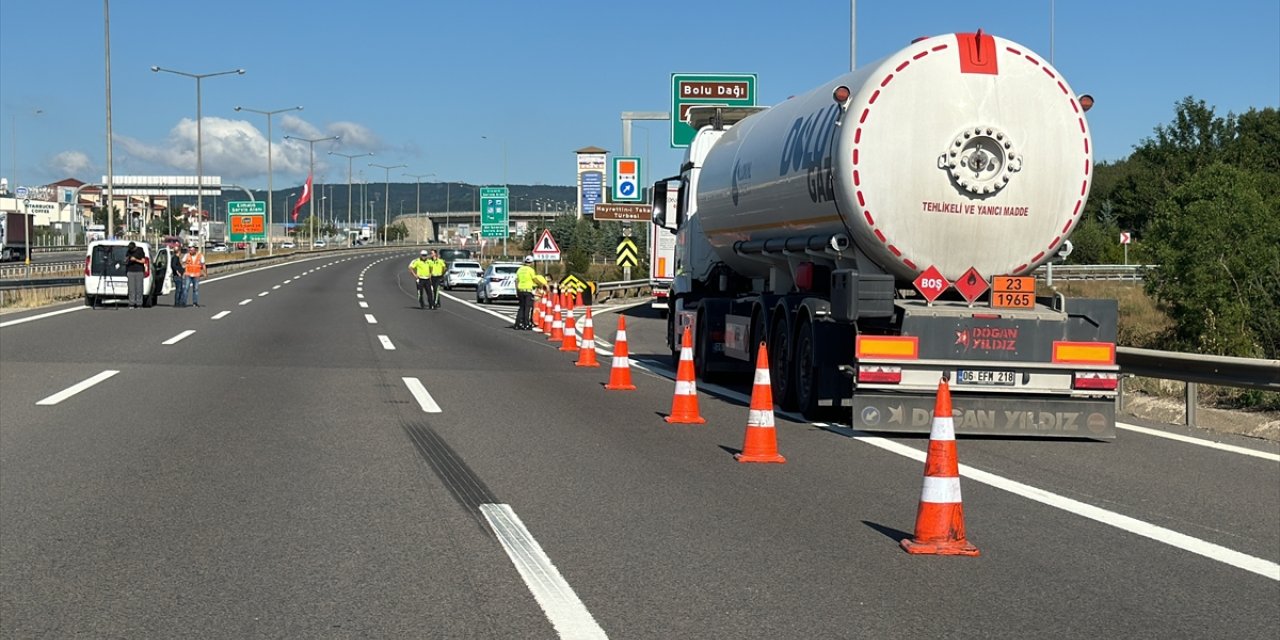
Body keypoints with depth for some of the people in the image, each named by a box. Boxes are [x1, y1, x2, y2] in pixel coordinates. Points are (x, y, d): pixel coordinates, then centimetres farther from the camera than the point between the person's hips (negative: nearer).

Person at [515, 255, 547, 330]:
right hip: (528, 290, -6)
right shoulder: (530, 270, -7)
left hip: (520, 290, 6)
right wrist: (542, 284, 12)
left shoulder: (520, 269, 10)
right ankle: (526, 325, -4)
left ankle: (518, 324, 9)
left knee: (522, 307, 13)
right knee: (528, 308, -2)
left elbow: (517, 281, 11)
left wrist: (517, 292, 16)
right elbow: (535, 279, -4)